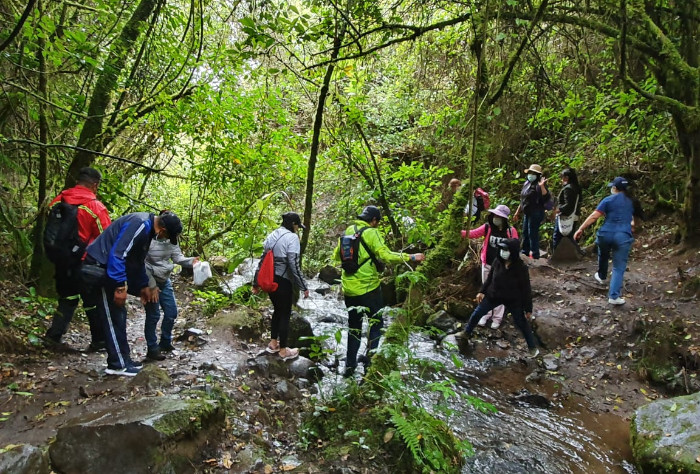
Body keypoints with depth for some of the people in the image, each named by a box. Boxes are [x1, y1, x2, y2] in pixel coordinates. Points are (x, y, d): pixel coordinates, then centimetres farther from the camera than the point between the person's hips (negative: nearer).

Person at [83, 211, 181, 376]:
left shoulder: (147, 227, 8)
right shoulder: (140, 225, -23)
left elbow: (138, 260, 19)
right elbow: (117, 254, -28)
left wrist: (143, 286, 21)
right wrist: (120, 287, -26)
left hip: (108, 266, 10)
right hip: (99, 265, -10)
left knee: (118, 314, 13)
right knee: (113, 316, -4)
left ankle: (123, 359, 20)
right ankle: (118, 365, 4)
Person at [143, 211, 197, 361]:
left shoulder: (170, 239, -1)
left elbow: (178, 257, -4)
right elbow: (142, 264, -20)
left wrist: (191, 261, -24)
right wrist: (151, 285, -20)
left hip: (165, 281, 7)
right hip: (150, 282, -7)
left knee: (171, 312, 12)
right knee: (153, 315, -1)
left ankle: (165, 343, 31)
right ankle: (152, 349, 14)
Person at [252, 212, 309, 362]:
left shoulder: (272, 235, 9)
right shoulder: (292, 237, -14)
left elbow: (262, 260, 11)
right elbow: (294, 265, -18)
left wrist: (256, 283, 18)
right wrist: (304, 287, -11)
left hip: (270, 280, 7)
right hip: (283, 281, -7)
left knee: (277, 310, 24)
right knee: (285, 314, 7)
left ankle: (273, 344, 33)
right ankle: (283, 351, 18)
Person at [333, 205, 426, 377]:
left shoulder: (348, 231, 8)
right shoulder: (371, 233, -12)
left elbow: (336, 256, 16)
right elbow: (386, 256, -21)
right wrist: (411, 257, -15)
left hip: (349, 289, 6)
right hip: (368, 288, -6)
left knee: (354, 327, 18)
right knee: (376, 324, 10)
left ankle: (350, 366, 22)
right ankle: (370, 362, 6)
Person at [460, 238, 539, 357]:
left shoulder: (521, 267, -24)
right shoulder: (497, 261, -13)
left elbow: (526, 289, -16)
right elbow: (490, 277, 4)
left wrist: (528, 309, -11)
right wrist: (482, 291, 4)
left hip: (513, 300, -4)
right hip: (493, 295, 4)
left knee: (522, 324, 8)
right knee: (477, 313, 13)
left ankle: (533, 347, 30)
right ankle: (466, 333, 37)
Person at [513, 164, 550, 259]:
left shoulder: (538, 185, -12)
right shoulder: (526, 183, 15)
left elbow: (545, 197, -26)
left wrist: (542, 186, -36)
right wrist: (517, 212, 25)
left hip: (535, 213, -9)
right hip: (527, 213, 9)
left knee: (533, 233, -7)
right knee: (525, 233, 16)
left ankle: (535, 254, 1)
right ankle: (525, 252, 29)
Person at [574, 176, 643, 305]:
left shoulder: (608, 200, 0)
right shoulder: (633, 202, 12)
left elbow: (594, 216, -8)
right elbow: (636, 217, 29)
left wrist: (580, 229, -6)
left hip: (605, 234, -1)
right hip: (623, 237, 1)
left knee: (603, 256, 30)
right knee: (619, 268, 3)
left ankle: (601, 276, 54)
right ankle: (614, 296, -2)